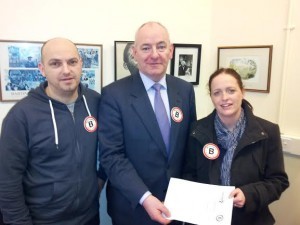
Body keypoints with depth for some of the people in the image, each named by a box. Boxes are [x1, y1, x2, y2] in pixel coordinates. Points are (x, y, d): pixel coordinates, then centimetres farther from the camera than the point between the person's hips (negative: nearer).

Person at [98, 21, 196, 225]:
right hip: (132, 206, -3)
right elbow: (111, 156, -16)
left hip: (178, 202, 4)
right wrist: (145, 197, -24)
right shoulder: (114, 94, -14)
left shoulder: (185, 90, -1)